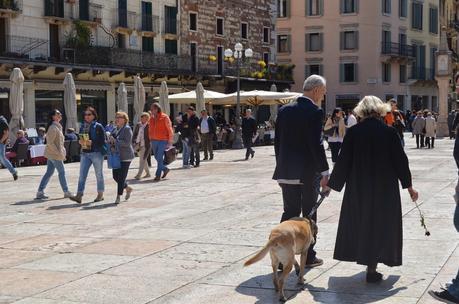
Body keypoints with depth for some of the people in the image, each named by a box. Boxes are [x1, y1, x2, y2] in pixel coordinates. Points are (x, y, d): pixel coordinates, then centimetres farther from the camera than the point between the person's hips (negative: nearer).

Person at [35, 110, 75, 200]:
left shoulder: (58, 127, 15)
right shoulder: (53, 128, -17)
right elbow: (50, 142, -21)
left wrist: (62, 152, 16)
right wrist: (59, 153, -21)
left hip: (51, 154, 9)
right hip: (55, 155, -9)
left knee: (49, 172, 9)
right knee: (62, 172, 1)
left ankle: (40, 192, 9)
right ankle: (66, 192, 12)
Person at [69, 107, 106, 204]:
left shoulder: (98, 126, -5)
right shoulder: (83, 126, 11)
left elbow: (102, 141, -9)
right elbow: (80, 138, 20)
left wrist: (92, 142, -21)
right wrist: (80, 141, -3)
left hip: (96, 153, -5)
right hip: (85, 153, 5)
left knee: (99, 175, 7)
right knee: (82, 175, -4)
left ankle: (100, 195, 20)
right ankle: (79, 196, -8)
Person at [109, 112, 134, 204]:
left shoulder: (127, 129, -10)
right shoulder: (115, 129, 13)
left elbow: (127, 143, -20)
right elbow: (111, 140, 22)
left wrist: (115, 140, -18)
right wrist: (112, 146, 0)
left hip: (125, 157, -8)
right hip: (117, 156, 8)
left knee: (121, 177, -5)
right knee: (115, 176, 9)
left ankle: (119, 196, 4)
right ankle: (128, 188, 31)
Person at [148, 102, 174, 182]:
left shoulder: (164, 117, -7)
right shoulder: (151, 118, 9)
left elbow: (170, 130, -7)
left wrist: (170, 141, -10)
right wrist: (150, 140, 13)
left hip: (163, 141, -6)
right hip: (154, 141, 6)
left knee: (159, 158, -8)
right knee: (157, 158, 10)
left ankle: (158, 175, -2)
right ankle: (165, 169, 30)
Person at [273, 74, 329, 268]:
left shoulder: (284, 110, 7)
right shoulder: (315, 112, -12)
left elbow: (277, 141, 9)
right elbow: (316, 144, -18)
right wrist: (324, 172, -15)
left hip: (286, 172, 5)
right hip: (308, 172, -5)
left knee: (290, 212, 10)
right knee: (309, 214, 8)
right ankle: (308, 256, 17)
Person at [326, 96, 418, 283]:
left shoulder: (353, 132, -6)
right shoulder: (389, 132, -8)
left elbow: (343, 161, -4)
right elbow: (400, 160, -4)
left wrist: (332, 183, 7)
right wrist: (409, 186, 5)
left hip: (358, 188, 1)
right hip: (384, 189, -1)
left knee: (359, 223, 16)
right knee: (379, 225, 8)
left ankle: (365, 259, 23)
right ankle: (372, 269, 7)